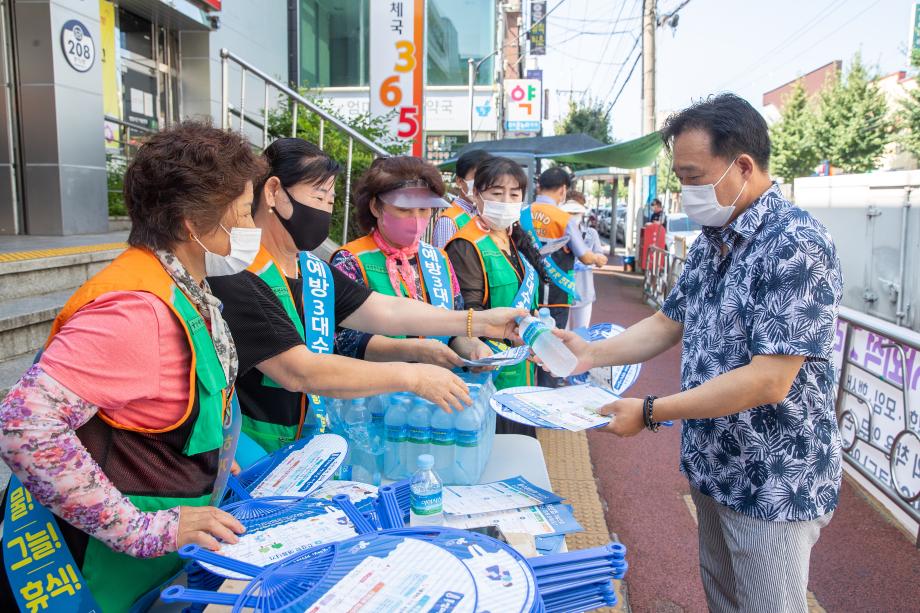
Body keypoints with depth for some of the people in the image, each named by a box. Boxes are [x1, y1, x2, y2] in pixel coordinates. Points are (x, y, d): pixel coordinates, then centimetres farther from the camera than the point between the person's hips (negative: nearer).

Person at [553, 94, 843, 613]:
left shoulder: (797, 245, -23)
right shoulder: (710, 242, 5)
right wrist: (592, 353, -3)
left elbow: (768, 381, -28)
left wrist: (649, 412, -25)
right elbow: (669, 323, 12)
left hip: (774, 484, -8)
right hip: (713, 467, 8)